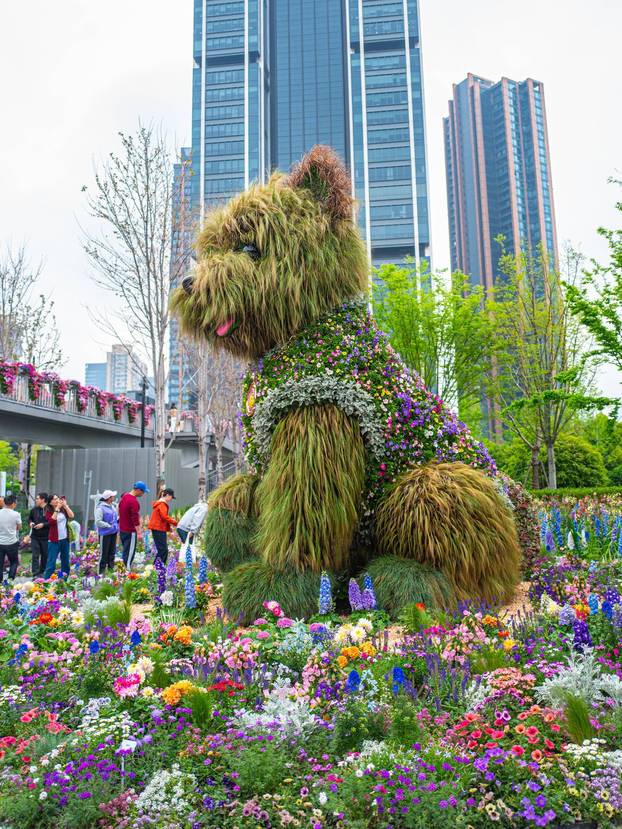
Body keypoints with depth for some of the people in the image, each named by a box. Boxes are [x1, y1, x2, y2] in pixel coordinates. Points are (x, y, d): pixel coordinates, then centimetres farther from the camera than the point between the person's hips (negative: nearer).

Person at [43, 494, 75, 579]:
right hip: (54, 540, -5)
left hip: (65, 539, 5)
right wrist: (57, 509, -16)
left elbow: (71, 516, -6)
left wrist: (65, 505, -7)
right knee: (51, 562, -7)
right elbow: (51, 521, -19)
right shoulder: (49, 511, -2)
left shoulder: (63, 509, 8)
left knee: (65, 561, 11)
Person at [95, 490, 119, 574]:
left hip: (113, 532, 8)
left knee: (112, 552, 15)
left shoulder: (112, 506, 8)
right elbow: (98, 522, -19)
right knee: (104, 554, 0)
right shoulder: (100, 508, -15)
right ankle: (101, 572, 9)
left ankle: (111, 569, 26)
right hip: (105, 533, -8)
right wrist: (109, 526, -18)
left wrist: (118, 519, 3)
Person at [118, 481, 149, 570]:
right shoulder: (133, 501, -22)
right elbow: (135, 518, -23)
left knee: (125, 551, 17)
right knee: (130, 553, -3)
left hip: (122, 529, 9)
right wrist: (139, 533, -21)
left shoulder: (124, 496, 7)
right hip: (130, 531, -9)